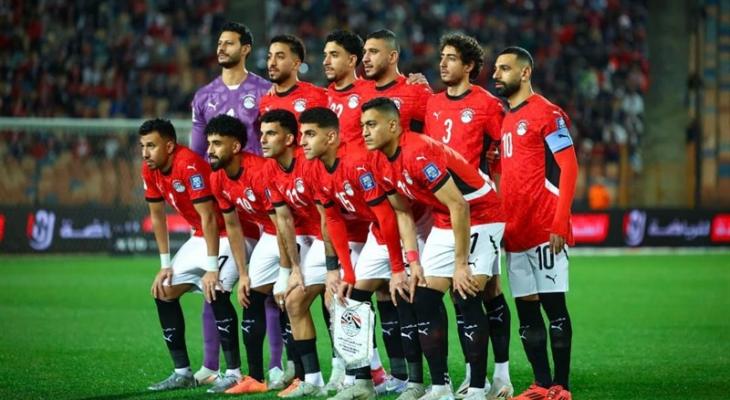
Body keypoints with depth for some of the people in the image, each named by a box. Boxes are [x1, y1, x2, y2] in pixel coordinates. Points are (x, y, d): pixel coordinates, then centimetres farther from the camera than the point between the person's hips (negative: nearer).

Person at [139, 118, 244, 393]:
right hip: (199, 237, 9)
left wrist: (212, 269, -26)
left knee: (215, 291, -28)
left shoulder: (189, 165, -27)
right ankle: (182, 373, 11)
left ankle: (234, 373, -22)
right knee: (164, 292, 4)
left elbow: (209, 218, -27)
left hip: (228, 234, -9)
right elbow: (157, 217, 9)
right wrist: (165, 265, 7)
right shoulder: (150, 170, -2)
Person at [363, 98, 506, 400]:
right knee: (425, 300, 2)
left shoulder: (418, 154, -28)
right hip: (445, 221, 9)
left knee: (467, 298, -16)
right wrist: (413, 260, 3)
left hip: (480, 215, -9)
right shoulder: (381, 163, -2)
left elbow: (459, 207, -28)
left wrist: (461, 264, -25)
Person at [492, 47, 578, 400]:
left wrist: (560, 224, -17)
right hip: (516, 232, 8)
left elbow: (568, 168, -11)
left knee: (553, 305, -5)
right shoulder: (505, 119, 18)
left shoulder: (546, 114, -6)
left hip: (545, 230, -8)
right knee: (526, 310, 8)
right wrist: (502, 224, 13)